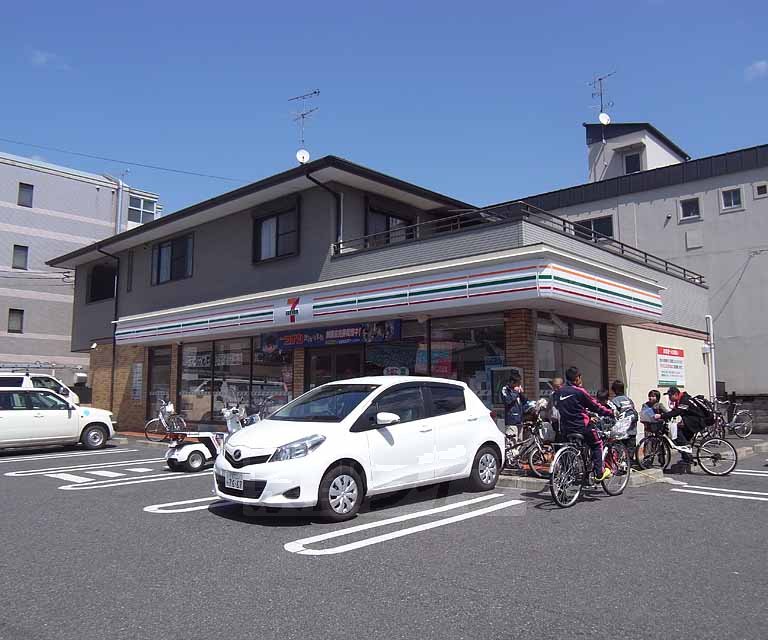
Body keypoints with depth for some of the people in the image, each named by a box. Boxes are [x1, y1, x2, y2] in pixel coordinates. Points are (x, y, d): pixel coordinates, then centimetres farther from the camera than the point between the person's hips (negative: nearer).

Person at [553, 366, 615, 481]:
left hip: (565, 429, 5)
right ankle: (599, 473, 14)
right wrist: (610, 412, 7)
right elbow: (595, 406, -6)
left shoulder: (558, 392, 4)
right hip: (581, 427, -5)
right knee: (597, 444, 17)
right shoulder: (579, 391, -13)